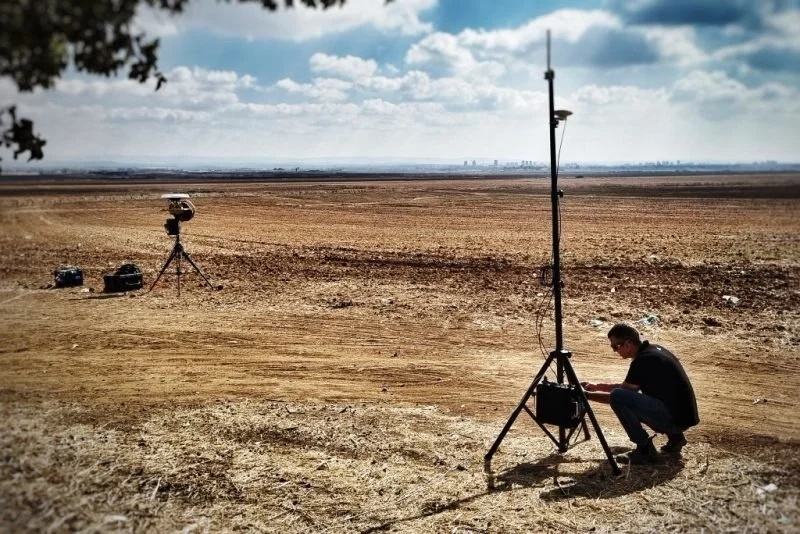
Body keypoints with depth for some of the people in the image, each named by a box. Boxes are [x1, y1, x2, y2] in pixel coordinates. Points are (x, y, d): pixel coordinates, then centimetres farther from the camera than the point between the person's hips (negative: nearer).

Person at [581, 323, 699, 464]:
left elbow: (617, 397, -9)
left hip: (676, 419, -10)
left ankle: (645, 450, -9)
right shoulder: (653, 349, 11)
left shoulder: (643, 360, -17)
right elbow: (628, 387, 23)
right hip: (683, 415, 10)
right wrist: (597, 386, 21)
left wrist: (587, 395, 1)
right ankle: (674, 437, 17)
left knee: (618, 397, -18)